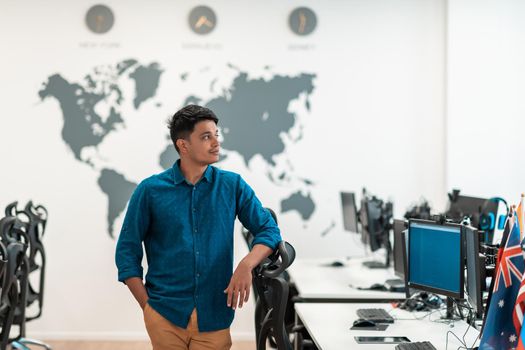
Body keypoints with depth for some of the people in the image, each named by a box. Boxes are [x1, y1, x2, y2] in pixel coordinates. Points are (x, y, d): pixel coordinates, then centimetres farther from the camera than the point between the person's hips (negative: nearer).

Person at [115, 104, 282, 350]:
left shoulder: (232, 185, 3)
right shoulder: (150, 190, -1)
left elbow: (268, 229, 4)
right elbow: (127, 251, 3)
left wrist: (246, 265, -15)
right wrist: (147, 306, -4)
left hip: (214, 317, 1)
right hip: (165, 316, -1)